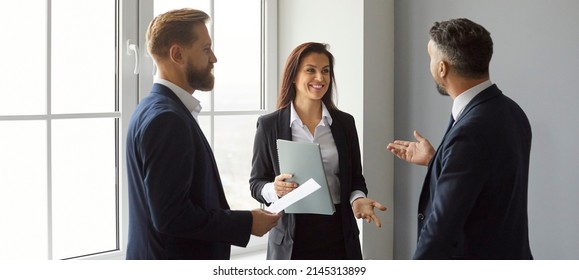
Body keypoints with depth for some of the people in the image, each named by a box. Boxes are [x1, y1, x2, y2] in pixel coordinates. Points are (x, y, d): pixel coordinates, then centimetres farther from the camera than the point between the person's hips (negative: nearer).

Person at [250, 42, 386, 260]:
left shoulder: (344, 122, 5)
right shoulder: (269, 124, -3)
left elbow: (355, 178, 10)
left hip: (338, 235, 2)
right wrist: (274, 189, -19)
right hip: (291, 237, -2)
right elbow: (256, 182, 1)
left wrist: (358, 199, -10)